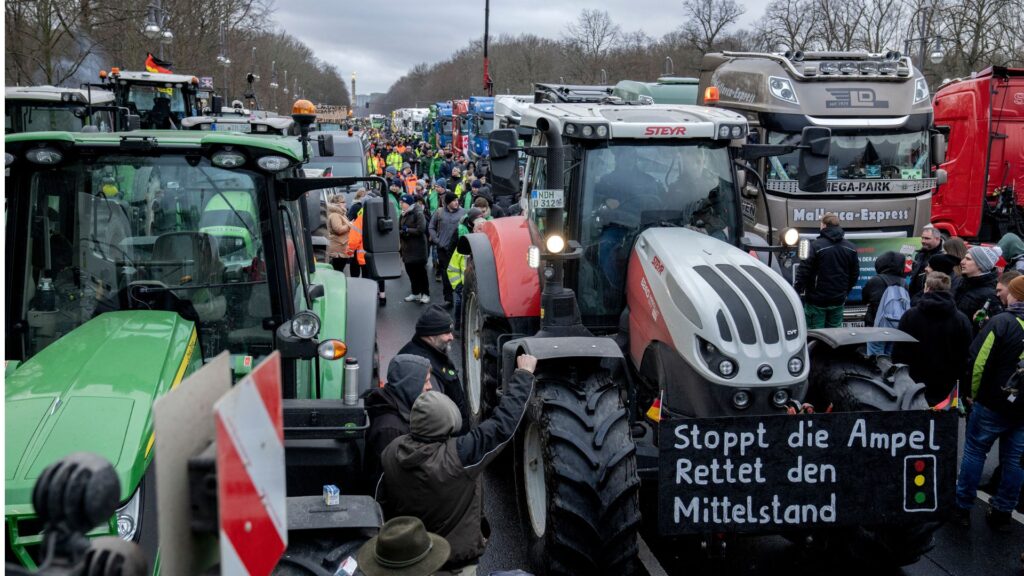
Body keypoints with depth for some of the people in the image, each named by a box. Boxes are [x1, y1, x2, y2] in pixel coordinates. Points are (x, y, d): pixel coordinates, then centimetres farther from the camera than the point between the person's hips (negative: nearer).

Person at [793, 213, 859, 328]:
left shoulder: (816, 246, -14)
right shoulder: (850, 248, 6)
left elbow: (804, 271, -15)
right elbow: (855, 274, 12)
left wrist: (796, 291, -7)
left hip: (817, 301, -5)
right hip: (838, 301, 6)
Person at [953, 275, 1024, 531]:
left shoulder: (1001, 322, -14)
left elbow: (978, 362, -15)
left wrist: (974, 393, -1)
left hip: (993, 404, -4)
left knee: (974, 452, 8)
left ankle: (962, 507, 14)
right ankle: (1003, 513, 19)